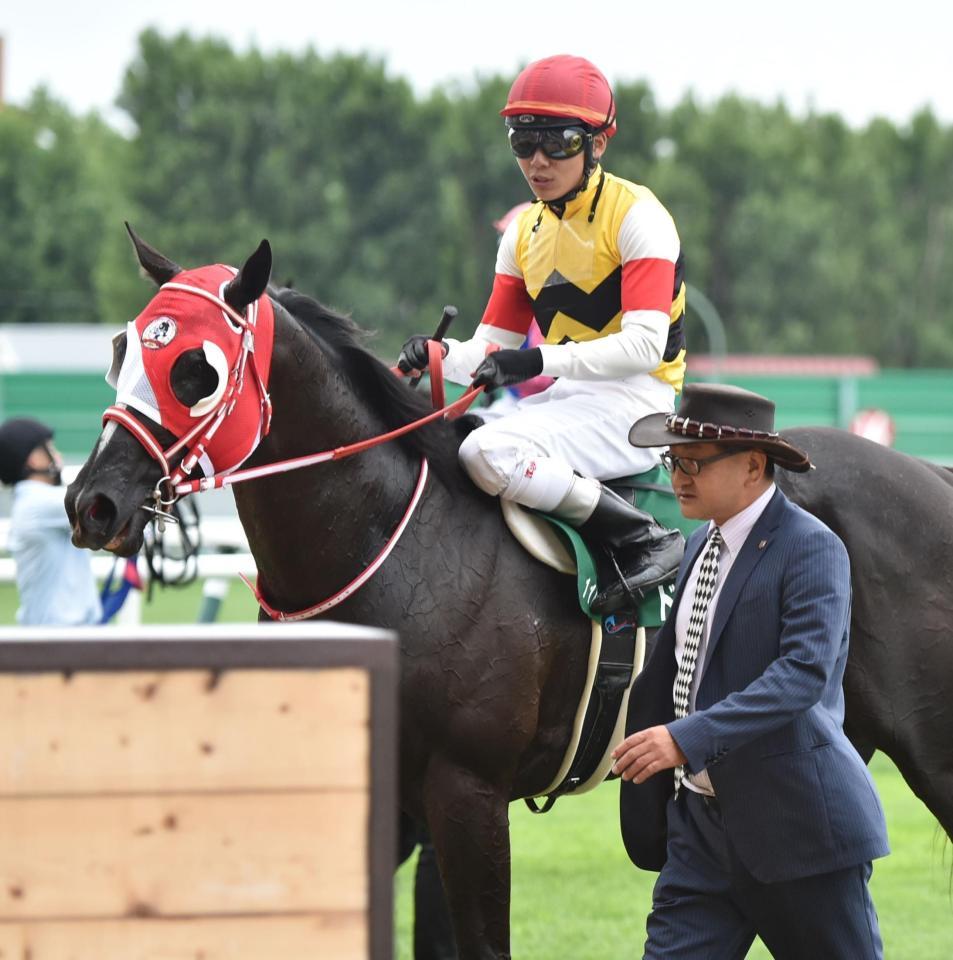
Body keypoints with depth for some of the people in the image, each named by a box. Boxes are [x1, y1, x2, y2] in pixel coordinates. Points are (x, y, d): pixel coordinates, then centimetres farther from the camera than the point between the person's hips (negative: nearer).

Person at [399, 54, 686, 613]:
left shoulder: (635, 215, -8)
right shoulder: (524, 233, 15)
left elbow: (645, 345, -19)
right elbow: (492, 349, 11)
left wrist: (538, 362, -28)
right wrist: (442, 356, -13)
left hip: (636, 405, -8)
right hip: (567, 400, 8)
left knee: (490, 451, -30)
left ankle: (646, 542, -23)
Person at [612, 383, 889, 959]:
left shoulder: (811, 548, -13)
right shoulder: (702, 544, 13)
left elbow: (805, 672, -25)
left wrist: (686, 738, -33)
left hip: (795, 823, -8)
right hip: (701, 820, 8)